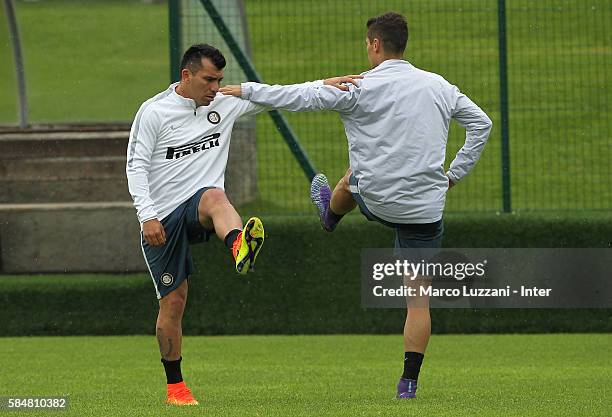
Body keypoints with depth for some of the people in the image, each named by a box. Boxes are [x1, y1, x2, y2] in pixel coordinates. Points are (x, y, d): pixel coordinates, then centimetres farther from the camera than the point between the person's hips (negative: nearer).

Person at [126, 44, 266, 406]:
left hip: (198, 203, 1)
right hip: (162, 219, -1)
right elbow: (136, 167, -6)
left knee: (215, 197, -37)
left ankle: (240, 249, -72)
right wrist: (148, 217, -16)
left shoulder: (224, 104, 7)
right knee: (173, 301, 0)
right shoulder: (154, 112, -5)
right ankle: (175, 386, 16)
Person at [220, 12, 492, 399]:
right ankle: (409, 381, 2)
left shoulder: (359, 88, -11)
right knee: (418, 296, 8)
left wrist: (247, 90, 1)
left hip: (377, 202, -2)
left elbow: (300, 98, -10)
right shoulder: (439, 87, 5)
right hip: (426, 208, 2)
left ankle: (331, 212, 67)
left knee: (353, 178, 35)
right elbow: (482, 123, 11)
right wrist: (455, 174, 15)